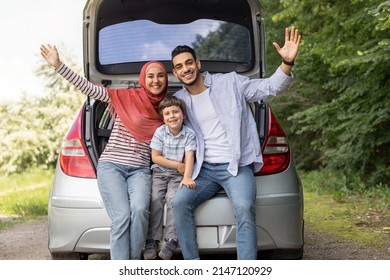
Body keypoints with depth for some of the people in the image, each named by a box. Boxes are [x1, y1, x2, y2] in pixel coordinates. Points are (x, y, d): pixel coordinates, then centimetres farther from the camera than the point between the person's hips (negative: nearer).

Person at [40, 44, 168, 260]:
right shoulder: (124, 97, 1)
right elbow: (87, 87, -4)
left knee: (140, 210, -28)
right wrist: (58, 65, -11)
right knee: (122, 217, -23)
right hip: (111, 166, -2)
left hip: (140, 170, 3)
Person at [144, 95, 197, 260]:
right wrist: (178, 165, -9)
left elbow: (189, 158, -14)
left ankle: (171, 240, -21)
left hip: (178, 175, -1)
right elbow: (155, 157, -3)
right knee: (155, 199, -22)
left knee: (173, 199, -26)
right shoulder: (160, 132, -4)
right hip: (159, 172, 1)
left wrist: (187, 177, -31)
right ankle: (152, 240, -17)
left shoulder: (189, 134, -5)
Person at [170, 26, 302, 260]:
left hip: (237, 166, -3)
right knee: (180, 202, -22)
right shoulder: (179, 100, 11)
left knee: (244, 209, -30)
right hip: (204, 169, 4)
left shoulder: (230, 83, 2)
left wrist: (287, 62, -18)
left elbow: (270, 87, 0)